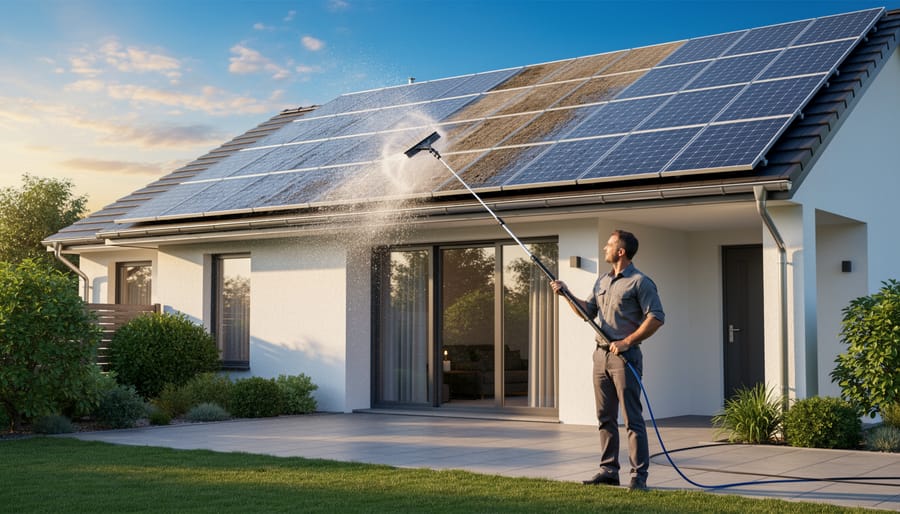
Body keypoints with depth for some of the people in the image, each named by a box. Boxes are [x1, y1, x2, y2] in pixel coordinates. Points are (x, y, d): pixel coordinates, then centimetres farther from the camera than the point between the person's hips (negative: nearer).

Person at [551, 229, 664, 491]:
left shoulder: (640, 282, -8)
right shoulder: (602, 281, 17)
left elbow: (656, 318, -14)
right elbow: (588, 312, 21)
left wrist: (626, 342, -19)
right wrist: (567, 293, 8)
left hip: (625, 356, -8)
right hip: (601, 354, 8)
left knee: (632, 418, -6)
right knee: (605, 418, 10)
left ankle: (639, 476, -4)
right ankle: (609, 470, 17)